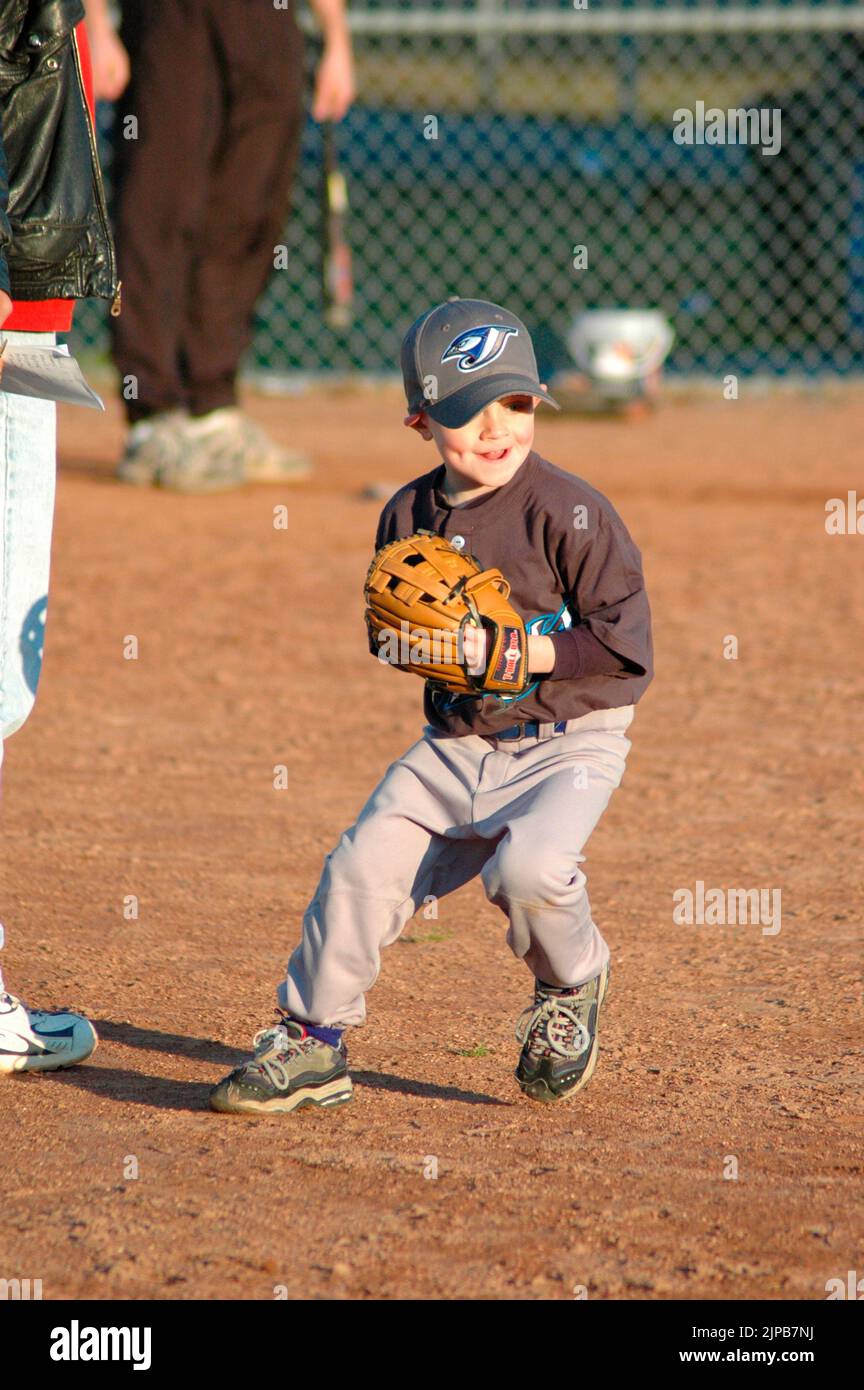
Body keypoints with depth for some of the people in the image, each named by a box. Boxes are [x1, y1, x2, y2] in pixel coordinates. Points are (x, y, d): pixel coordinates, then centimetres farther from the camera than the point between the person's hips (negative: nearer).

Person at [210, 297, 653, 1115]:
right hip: (454, 744, 5)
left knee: (528, 866, -29)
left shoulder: (568, 513, -14)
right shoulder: (408, 517, 4)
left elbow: (625, 649, -15)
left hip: (568, 743, -5)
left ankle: (572, 986, 5)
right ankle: (312, 1043, 7)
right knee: (363, 864, -9)